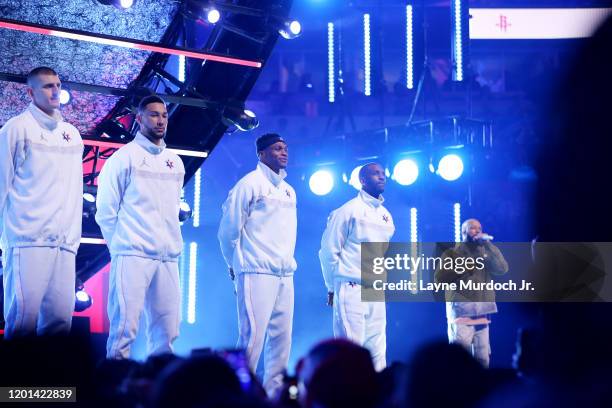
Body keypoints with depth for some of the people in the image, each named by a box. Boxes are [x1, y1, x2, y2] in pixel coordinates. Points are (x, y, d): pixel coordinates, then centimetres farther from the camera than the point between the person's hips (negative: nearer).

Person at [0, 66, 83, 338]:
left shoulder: (72, 134, 18)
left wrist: (74, 237, 14)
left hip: (64, 244, 5)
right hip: (28, 241, -5)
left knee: (60, 319, 2)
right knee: (24, 318, -9)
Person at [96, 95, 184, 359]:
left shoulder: (175, 162, 17)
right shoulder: (124, 157, 0)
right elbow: (105, 209, 0)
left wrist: (174, 243, 12)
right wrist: (120, 245, 1)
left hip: (168, 257, 6)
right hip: (132, 255, -6)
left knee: (167, 329, 4)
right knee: (124, 327, -11)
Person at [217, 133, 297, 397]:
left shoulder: (289, 191, 18)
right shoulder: (250, 184, -4)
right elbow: (228, 229, -4)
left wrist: (288, 262, 14)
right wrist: (236, 264, 4)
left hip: (285, 275, 7)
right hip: (257, 273, -7)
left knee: (282, 337, 6)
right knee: (252, 336, -11)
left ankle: (274, 391, 13)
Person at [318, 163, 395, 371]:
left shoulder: (387, 216, 16)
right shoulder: (349, 211, -4)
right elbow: (328, 251, -4)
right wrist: (333, 288, 0)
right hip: (351, 290, -6)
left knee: (377, 352, 5)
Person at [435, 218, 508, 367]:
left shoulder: (486, 253, 17)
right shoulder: (452, 253, 5)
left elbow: (502, 269, 0)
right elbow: (440, 278, -7)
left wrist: (488, 246, -5)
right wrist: (464, 268, -13)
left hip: (482, 314, 5)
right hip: (461, 312, -5)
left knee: (483, 360, 5)